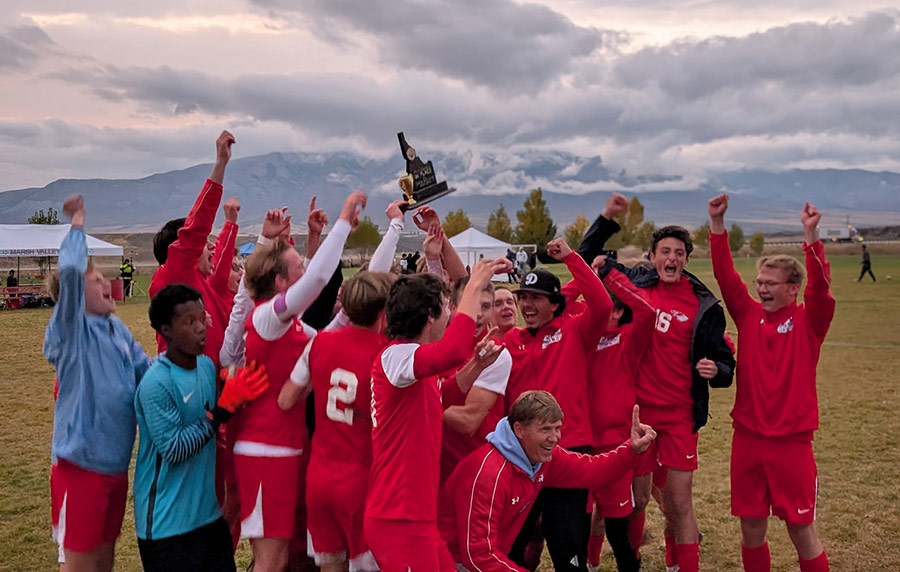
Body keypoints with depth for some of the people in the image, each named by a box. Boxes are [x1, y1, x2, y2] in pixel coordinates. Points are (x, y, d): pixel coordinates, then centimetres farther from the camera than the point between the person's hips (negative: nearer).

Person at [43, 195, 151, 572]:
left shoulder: (117, 328, 7)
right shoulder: (70, 330, -14)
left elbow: (146, 372, 14)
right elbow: (70, 270, -29)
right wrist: (78, 223, -17)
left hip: (116, 465, 7)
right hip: (81, 466, -7)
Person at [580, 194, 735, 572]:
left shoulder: (704, 306, -4)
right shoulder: (635, 283, 2)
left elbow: (725, 362, -1)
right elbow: (587, 259, 12)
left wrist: (714, 370, -24)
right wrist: (607, 218, 2)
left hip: (679, 416, -2)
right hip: (635, 409, 2)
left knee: (679, 502, 3)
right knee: (638, 495, 14)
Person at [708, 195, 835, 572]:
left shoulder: (809, 322, -4)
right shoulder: (749, 315, 3)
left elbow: (820, 287, -22)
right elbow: (725, 275, -4)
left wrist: (811, 235, -33)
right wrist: (717, 223, -13)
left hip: (791, 440, -3)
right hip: (747, 437, 3)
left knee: (801, 530, 7)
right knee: (751, 527, 12)